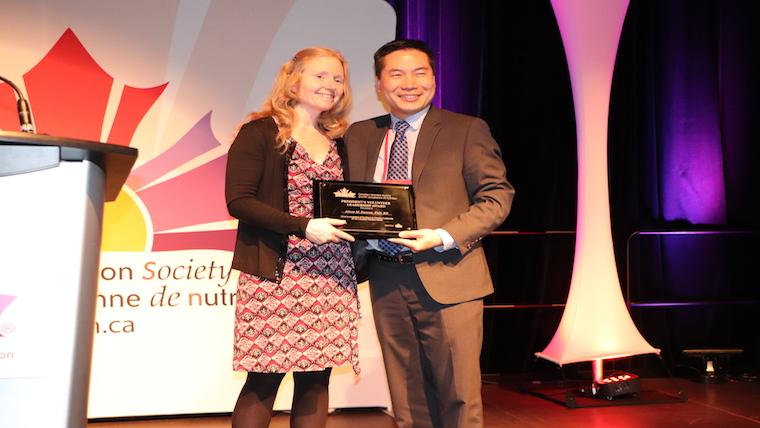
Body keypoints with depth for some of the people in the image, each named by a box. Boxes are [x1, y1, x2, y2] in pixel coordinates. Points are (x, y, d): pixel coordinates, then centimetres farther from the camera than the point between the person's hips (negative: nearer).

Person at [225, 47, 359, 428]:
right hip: (274, 274, -5)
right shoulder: (260, 133, -3)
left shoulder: (337, 142, 15)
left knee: (316, 377, 7)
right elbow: (238, 201, -11)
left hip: (332, 277, 5)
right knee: (264, 379, 0)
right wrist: (303, 226, -20)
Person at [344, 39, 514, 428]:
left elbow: (497, 196, -3)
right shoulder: (359, 135, 13)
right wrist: (358, 238, -5)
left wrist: (443, 237, -17)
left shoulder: (467, 130, 1)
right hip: (386, 282, 4)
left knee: (459, 397, 3)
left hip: (447, 277, -3)